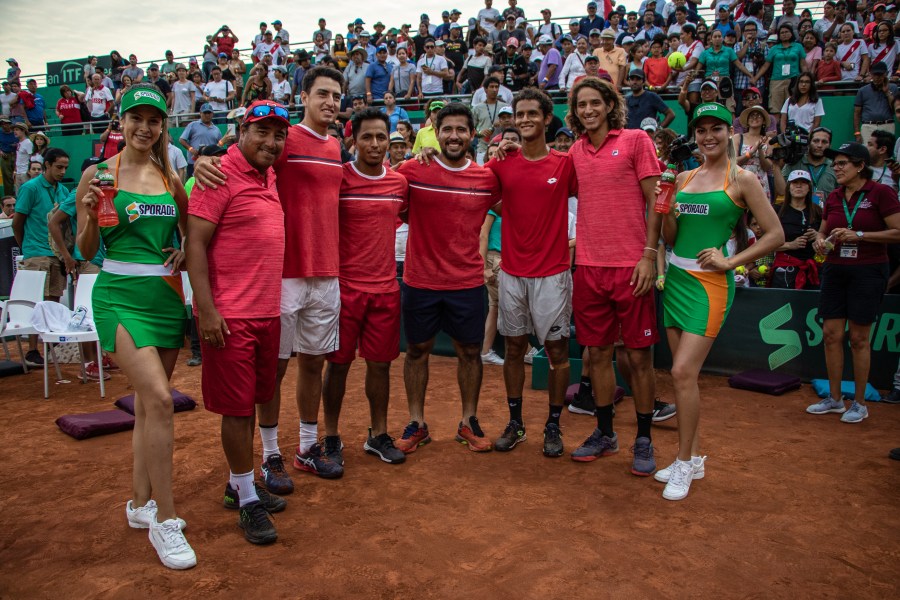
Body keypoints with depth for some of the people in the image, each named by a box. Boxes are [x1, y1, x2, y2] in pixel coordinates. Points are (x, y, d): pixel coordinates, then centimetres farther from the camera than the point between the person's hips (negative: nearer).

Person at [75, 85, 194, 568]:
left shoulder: (171, 178, 9)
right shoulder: (97, 175, -1)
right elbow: (86, 251, 1)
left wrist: (184, 253, -1)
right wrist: (91, 216, -18)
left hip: (166, 294, 5)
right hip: (120, 295, -5)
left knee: (148, 400, 13)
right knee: (158, 397, -17)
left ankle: (140, 501, 28)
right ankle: (165, 518, -5)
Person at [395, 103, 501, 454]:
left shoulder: (487, 178, 1)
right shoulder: (412, 171, -3)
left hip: (467, 281, 1)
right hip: (420, 280, -1)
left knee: (470, 351, 8)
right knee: (417, 350, 9)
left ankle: (469, 422, 25)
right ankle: (416, 424, 23)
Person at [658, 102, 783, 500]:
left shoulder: (742, 179, -2)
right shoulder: (683, 177, 13)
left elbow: (775, 235, -2)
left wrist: (730, 261, -11)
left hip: (709, 283, -6)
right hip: (676, 278, 6)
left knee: (684, 372, -13)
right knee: (683, 373, 9)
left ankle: (685, 464, 2)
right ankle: (693, 456, 23)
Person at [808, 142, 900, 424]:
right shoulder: (833, 197, 8)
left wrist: (860, 235, -18)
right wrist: (820, 240, -2)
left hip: (868, 271, -5)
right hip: (835, 270, 5)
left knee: (858, 338, 0)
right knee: (831, 334, 4)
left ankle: (859, 403, 13)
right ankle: (834, 398, 17)